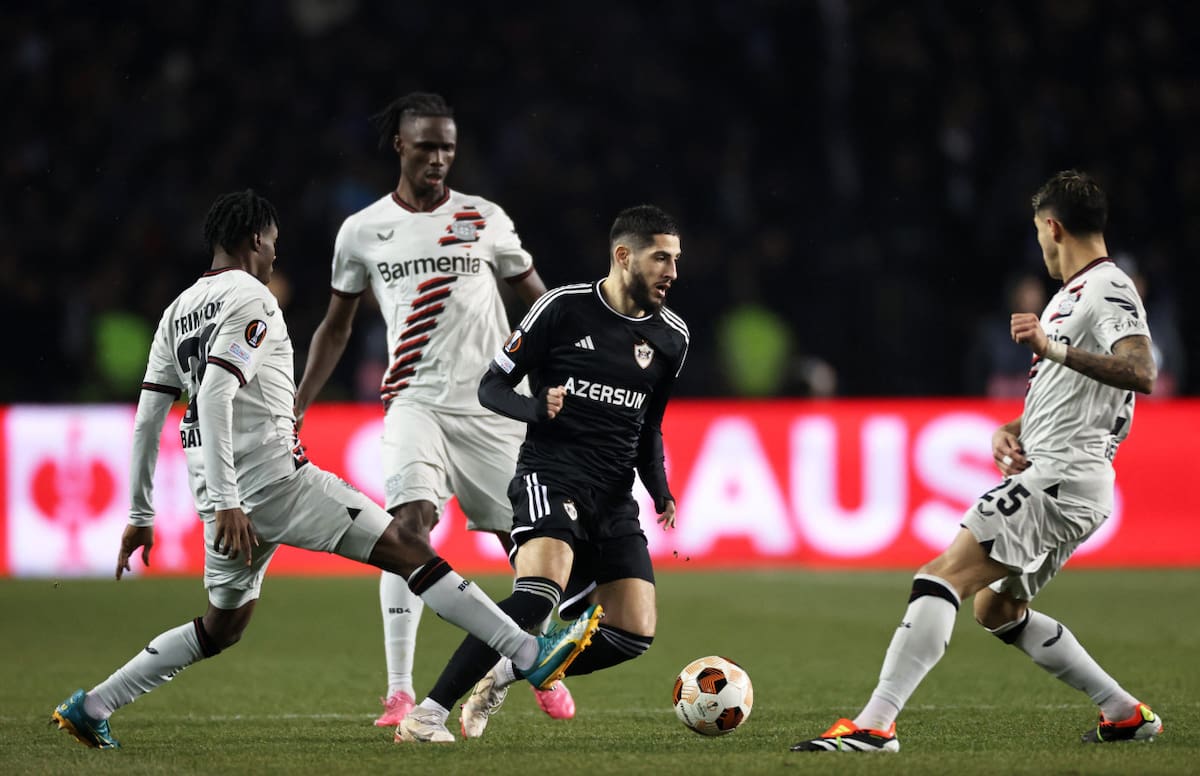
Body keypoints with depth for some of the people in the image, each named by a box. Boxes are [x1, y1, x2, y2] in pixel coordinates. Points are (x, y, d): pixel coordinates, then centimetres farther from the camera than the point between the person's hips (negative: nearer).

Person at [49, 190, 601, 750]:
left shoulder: (179, 311, 17)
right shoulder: (249, 299, -8)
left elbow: (148, 417, 16)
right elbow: (214, 396, -22)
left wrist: (141, 516, 20)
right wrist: (226, 502, -25)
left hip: (227, 497, 9)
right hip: (275, 478, -9)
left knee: (222, 628, 20)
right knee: (406, 549, -5)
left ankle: (90, 708, 16)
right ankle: (532, 655, -8)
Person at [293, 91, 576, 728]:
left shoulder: (485, 220, 4)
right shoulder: (362, 232, 6)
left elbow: (541, 304, 12)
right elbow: (336, 326, 17)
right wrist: (295, 409, 12)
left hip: (492, 404, 1)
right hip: (415, 400, -1)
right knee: (409, 520, -23)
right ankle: (399, 693, -24)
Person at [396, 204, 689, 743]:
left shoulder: (671, 338, 10)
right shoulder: (563, 308, -6)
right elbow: (491, 387, -1)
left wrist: (660, 490, 6)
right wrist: (537, 409, -21)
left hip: (614, 497, 6)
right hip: (549, 476, -6)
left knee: (634, 634, -7)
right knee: (542, 591, -32)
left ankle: (508, 673, 15)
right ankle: (426, 715, -29)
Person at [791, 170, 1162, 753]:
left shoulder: (1109, 290, -10)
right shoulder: (1072, 294, 23)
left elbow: (1140, 373, -27)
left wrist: (1052, 349, -37)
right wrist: (1012, 430, 14)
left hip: (1062, 480, -11)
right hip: (1045, 474, 11)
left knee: (942, 576, -20)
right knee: (996, 608, 23)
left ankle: (874, 724, -29)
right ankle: (1126, 714, 24)